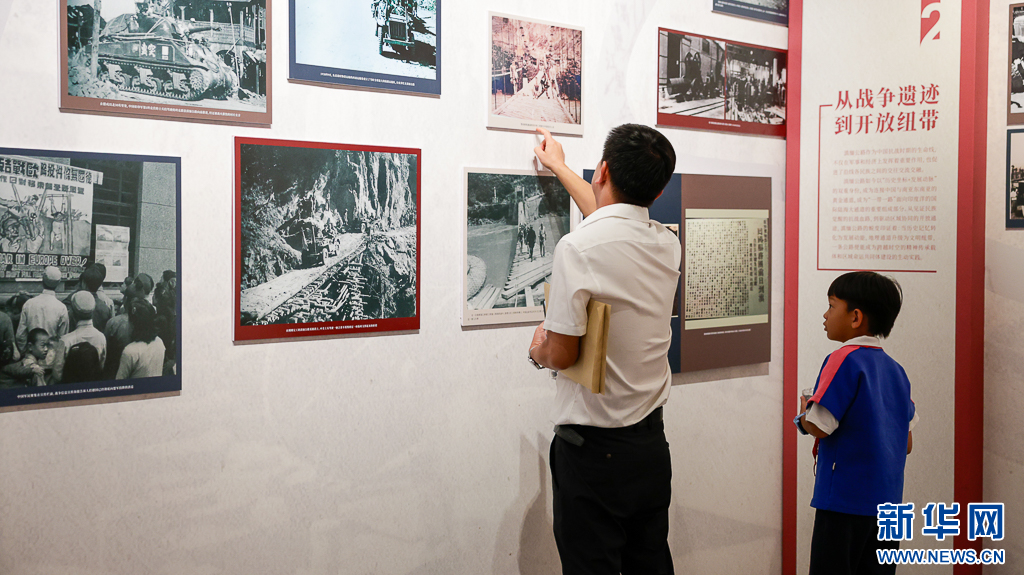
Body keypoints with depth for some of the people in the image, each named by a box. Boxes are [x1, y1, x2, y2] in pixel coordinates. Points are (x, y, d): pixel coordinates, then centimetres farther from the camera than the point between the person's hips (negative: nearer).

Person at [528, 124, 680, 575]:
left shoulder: (578, 247, -19)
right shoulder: (668, 245, 3)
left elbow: (562, 355, -18)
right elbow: (615, 219, 25)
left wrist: (538, 349, 7)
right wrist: (559, 168, 38)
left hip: (593, 450, -6)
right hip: (652, 441, 7)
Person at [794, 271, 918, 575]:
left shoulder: (844, 359, -11)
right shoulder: (895, 369, 11)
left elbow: (819, 426, -18)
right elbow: (907, 443, 15)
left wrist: (803, 415, 3)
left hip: (845, 498, -7)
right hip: (888, 501, 8)